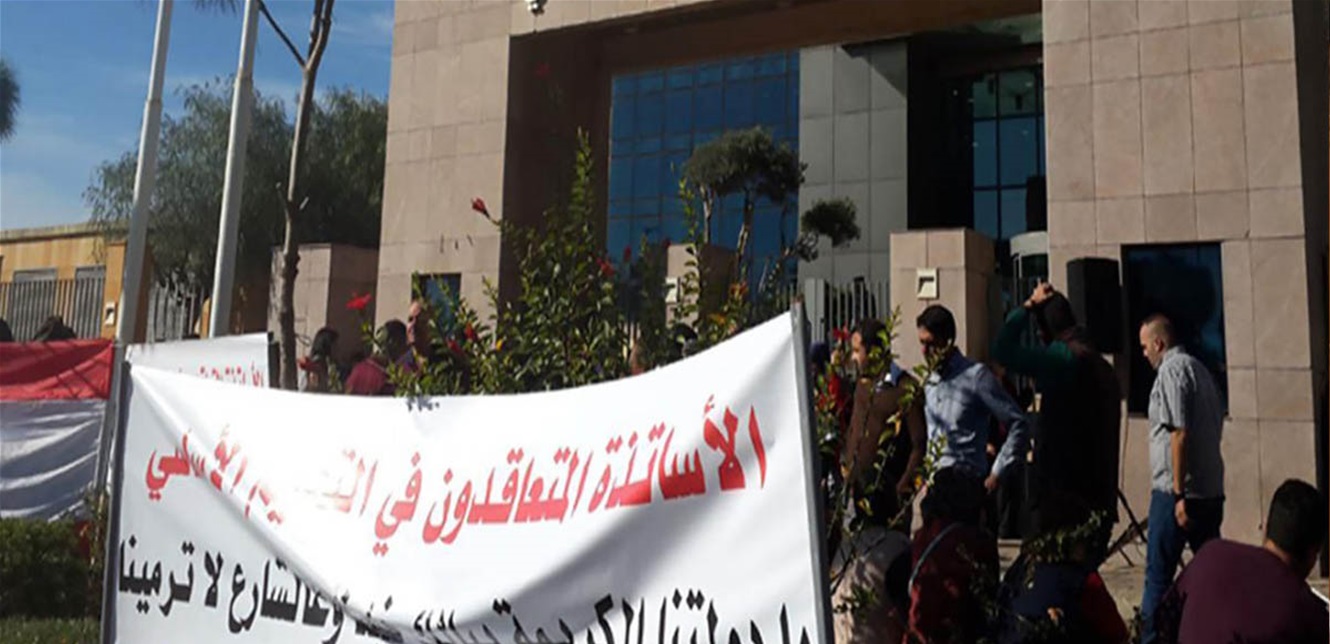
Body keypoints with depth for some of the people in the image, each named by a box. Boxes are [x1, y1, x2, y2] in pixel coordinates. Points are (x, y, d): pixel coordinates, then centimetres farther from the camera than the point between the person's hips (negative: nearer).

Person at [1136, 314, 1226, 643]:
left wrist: (1178, 493, -18)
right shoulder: (1200, 368, 16)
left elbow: (1179, 432, -18)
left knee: (1158, 573, -1)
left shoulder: (1171, 370, -10)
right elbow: (1215, 428, 19)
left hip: (1175, 492, -8)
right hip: (1211, 490, 8)